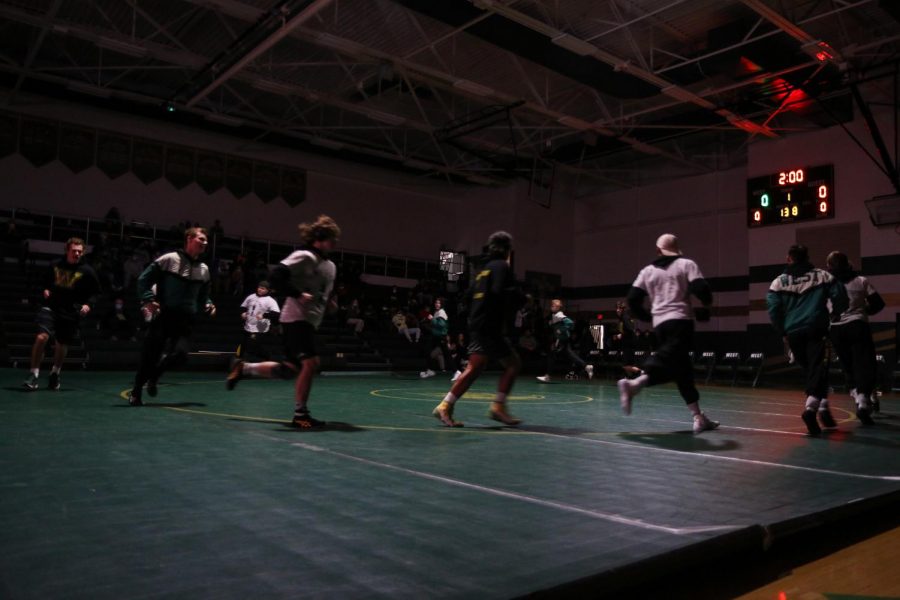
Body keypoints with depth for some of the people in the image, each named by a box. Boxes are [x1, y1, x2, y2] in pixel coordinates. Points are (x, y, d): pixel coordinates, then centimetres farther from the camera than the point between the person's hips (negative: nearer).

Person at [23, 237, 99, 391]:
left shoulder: (87, 271, -3)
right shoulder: (55, 266, 3)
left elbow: (94, 292, 4)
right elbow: (47, 283, 21)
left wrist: (88, 304, -11)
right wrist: (45, 290, 1)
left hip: (71, 313, 0)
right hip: (51, 307, 0)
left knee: (62, 345, 11)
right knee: (41, 337, -19)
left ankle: (55, 373, 37)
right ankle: (34, 373, -5)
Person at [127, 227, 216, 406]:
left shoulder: (204, 269, 11)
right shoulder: (169, 259, -4)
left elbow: (203, 296, 23)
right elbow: (144, 279, -2)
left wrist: (208, 305, 4)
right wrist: (148, 300, -14)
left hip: (185, 322, 4)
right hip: (162, 318, -4)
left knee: (180, 354, -14)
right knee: (150, 355, -1)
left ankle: (154, 377, 17)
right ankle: (136, 391, 20)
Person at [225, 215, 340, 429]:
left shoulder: (330, 266, 16)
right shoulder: (304, 256, -11)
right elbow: (275, 276, -21)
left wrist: (329, 303, 11)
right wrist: (298, 294, -24)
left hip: (310, 322, 9)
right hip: (296, 318, -9)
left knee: (290, 370, 11)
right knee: (311, 362, -18)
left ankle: (243, 368, 29)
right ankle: (300, 415, -6)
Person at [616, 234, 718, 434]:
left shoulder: (647, 270, 15)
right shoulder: (687, 264, 6)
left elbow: (632, 299, 8)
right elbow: (701, 289, -8)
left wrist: (647, 316, 23)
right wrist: (706, 306, 13)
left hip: (660, 324, 5)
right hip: (680, 321, -5)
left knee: (682, 370, 11)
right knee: (667, 363, -18)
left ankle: (699, 418, 13)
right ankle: (633, 384, -43)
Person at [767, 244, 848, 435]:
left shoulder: (779, 281, 7)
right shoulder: (822, 275, 7)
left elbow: (773, 308, -1)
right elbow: (840, 297, 0)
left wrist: (782, 332, 10)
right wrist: (835, 314, 20)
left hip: (793, 333, 2)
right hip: (816, 330, -2)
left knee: (808, 369, 17)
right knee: (817, 368, -8)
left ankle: (823, 407, 22)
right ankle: (811, 407, -29)